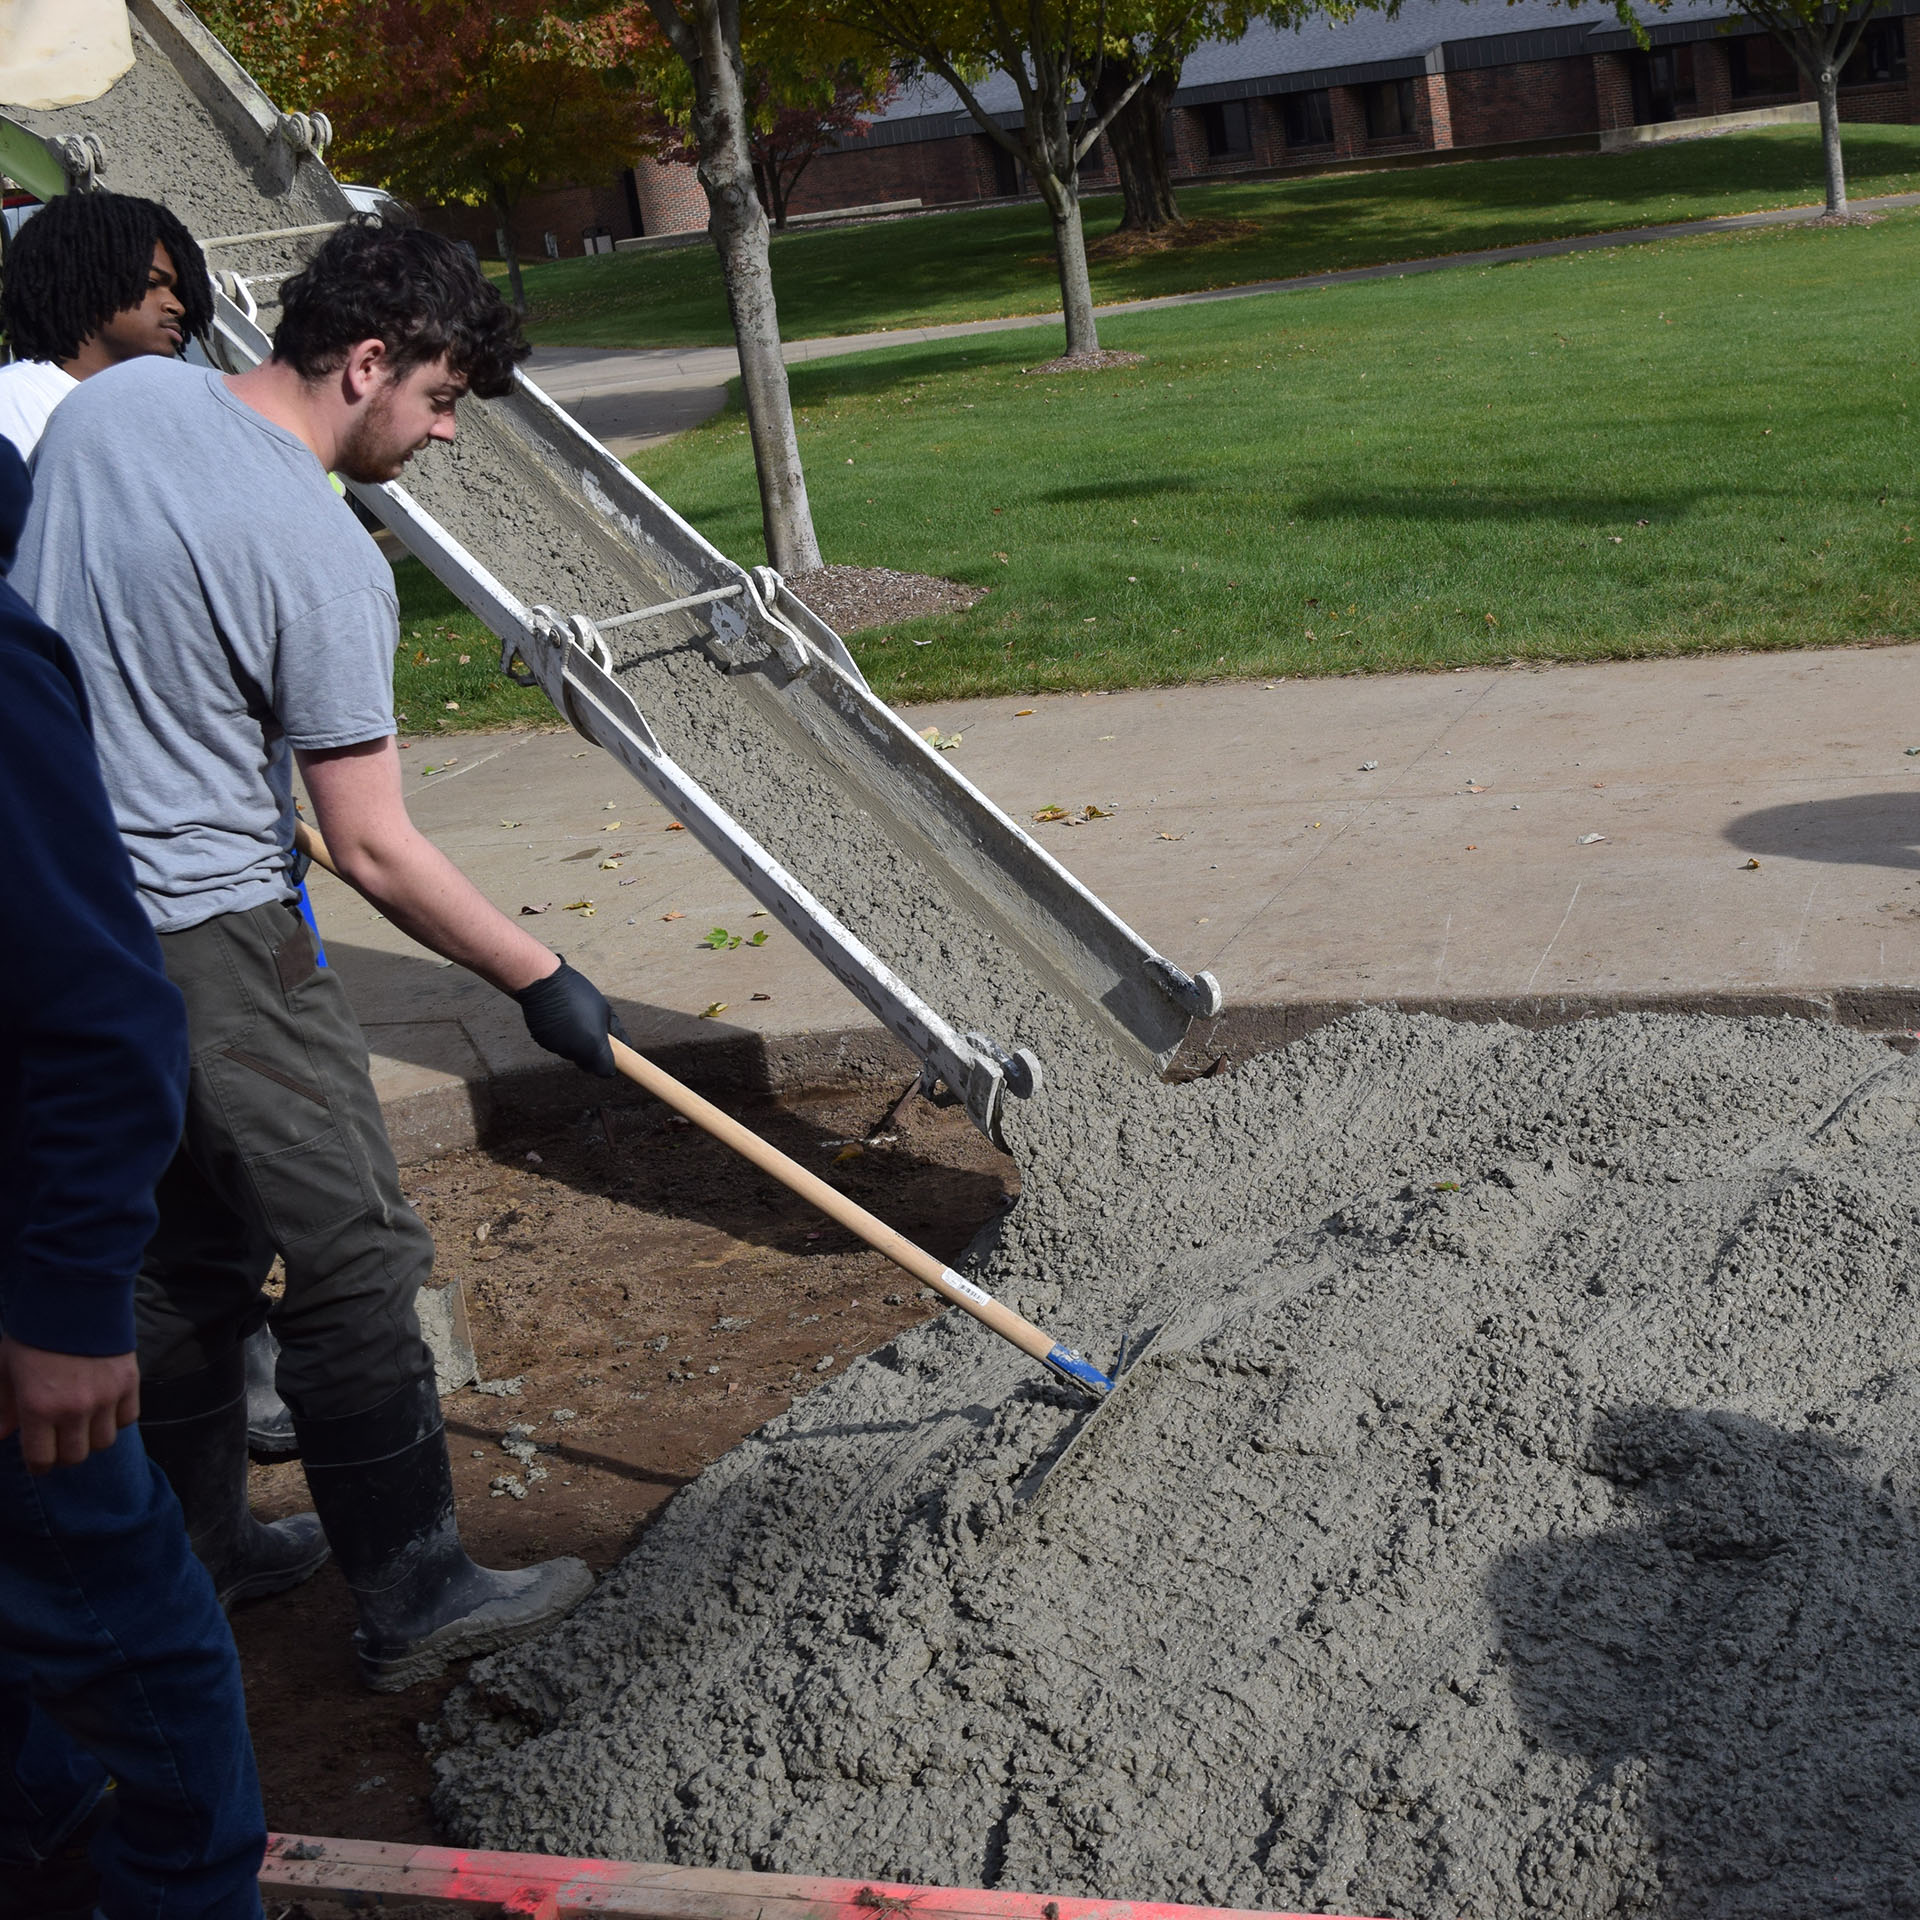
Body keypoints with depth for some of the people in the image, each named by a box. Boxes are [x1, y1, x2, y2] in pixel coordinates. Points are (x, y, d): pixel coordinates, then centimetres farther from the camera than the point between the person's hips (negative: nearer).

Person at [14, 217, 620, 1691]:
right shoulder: (327, 560, -20)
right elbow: (374, 851, -17)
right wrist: (541, 980, -7)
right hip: (202, 938, -9)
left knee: (184, 1247, 20)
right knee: (356, 1256, 0)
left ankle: (196, 1544, 33)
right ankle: (415, 1599, 8)